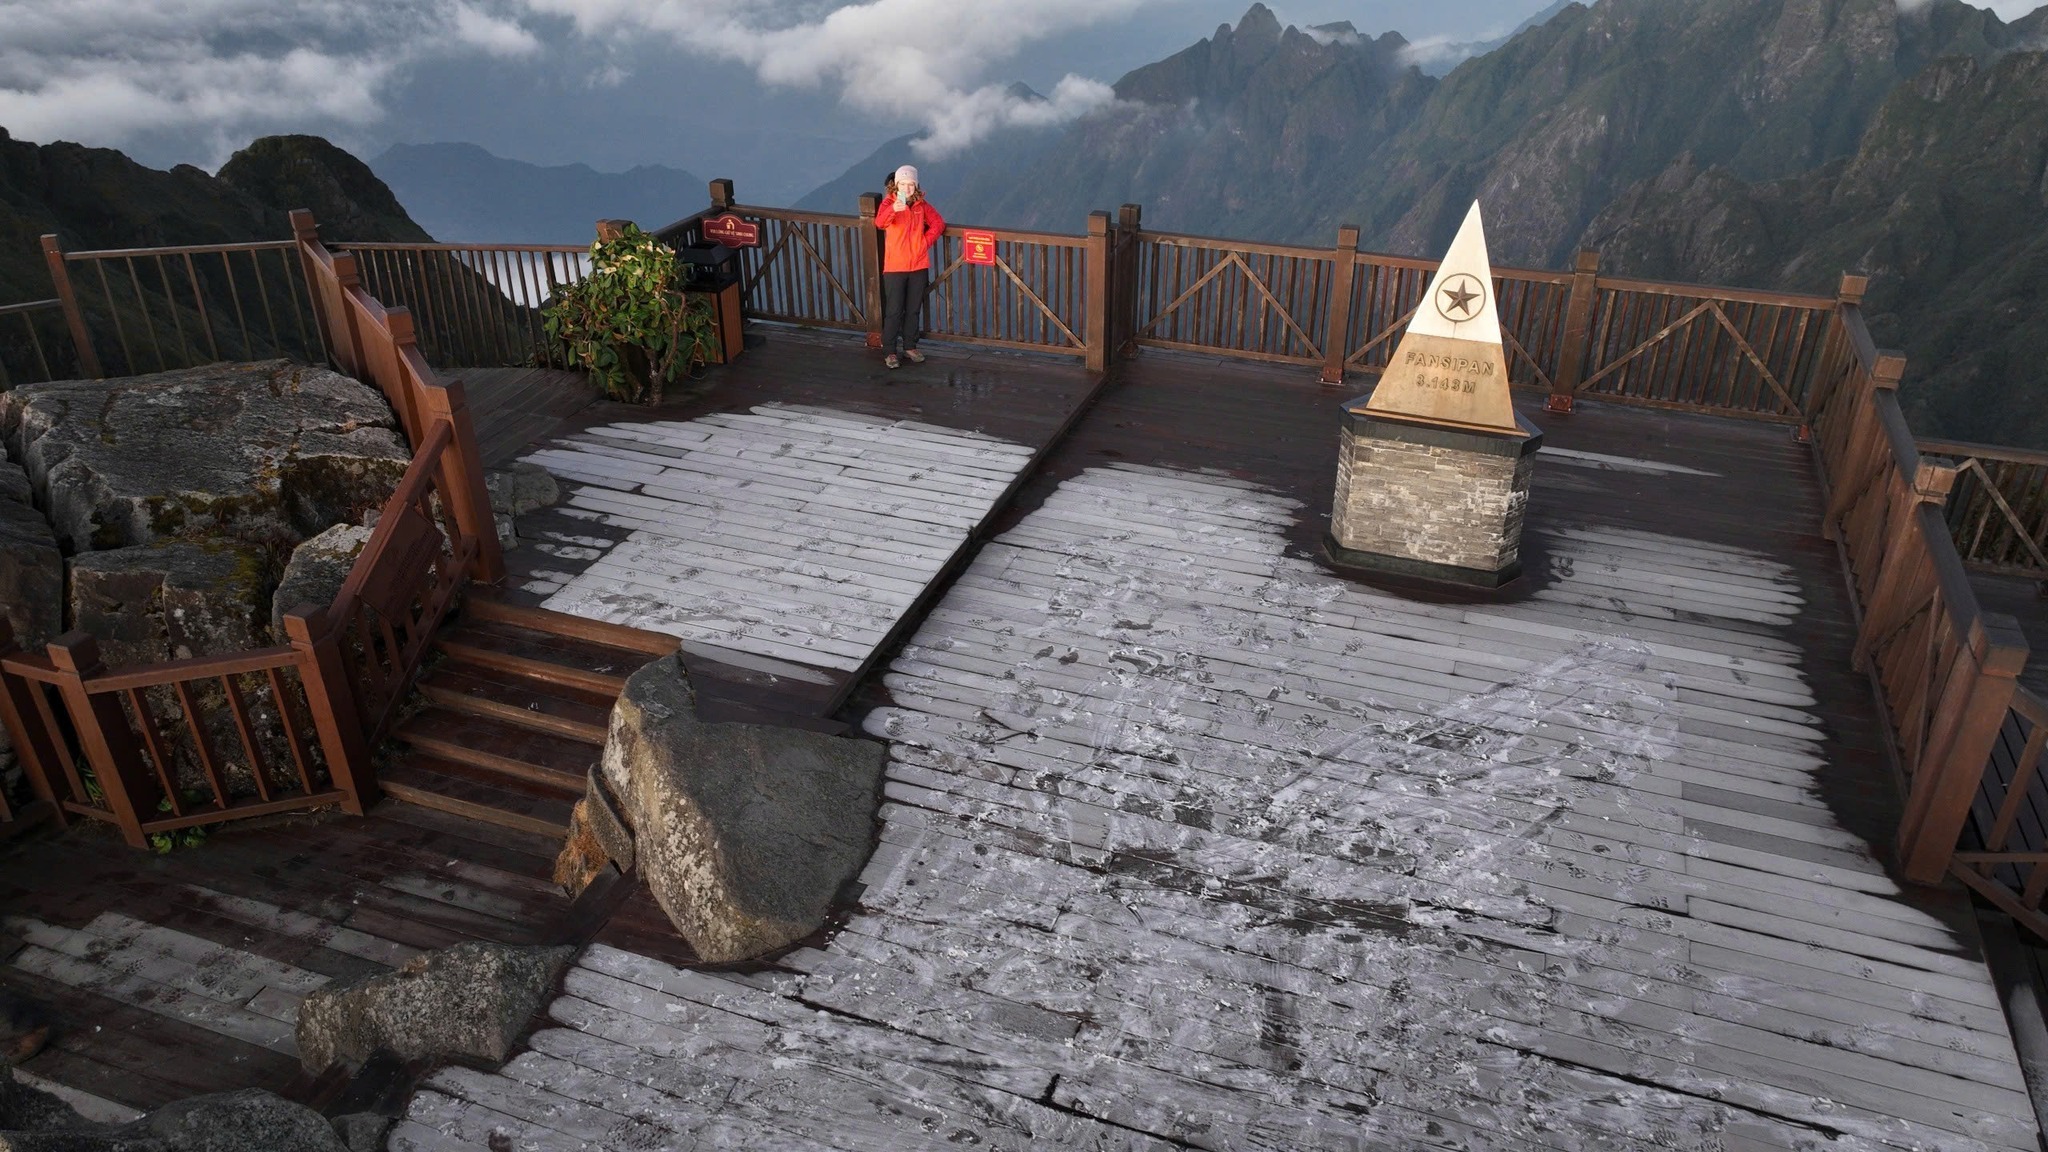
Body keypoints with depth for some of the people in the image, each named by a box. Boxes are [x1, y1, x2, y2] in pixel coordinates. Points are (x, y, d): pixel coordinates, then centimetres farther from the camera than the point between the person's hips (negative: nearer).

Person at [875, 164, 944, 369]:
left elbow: (938, 223, 12)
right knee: (894, 311, -1)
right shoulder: (889, 202, -8)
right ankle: (889, 352, 9)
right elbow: (880, 222, -27)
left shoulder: (922, 205, 5)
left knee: (914, 310, 13)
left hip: (919, 266, 4)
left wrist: (926, 241, -3)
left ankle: (910, 347, 27)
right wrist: (893, 209, -48)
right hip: (894, 267, -4)